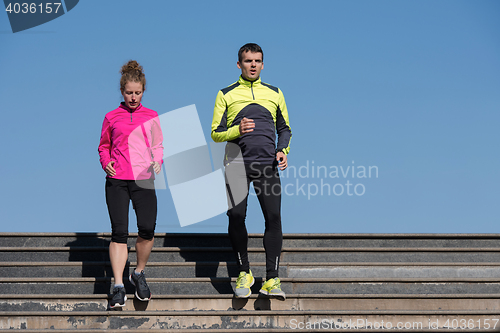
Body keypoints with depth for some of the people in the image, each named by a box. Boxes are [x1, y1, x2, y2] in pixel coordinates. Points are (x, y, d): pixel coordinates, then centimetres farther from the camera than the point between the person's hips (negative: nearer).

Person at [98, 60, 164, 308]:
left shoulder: (151, 117, 12)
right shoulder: (112, 118, 10)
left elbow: (158, 146, 18)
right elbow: (103, 146, 18)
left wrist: (158, 162, -2)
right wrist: (106, 162, -1)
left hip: (143, 179, 1)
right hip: (117, 179, -1)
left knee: (147, 229, -11)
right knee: (119, 231, -9)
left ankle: (139, 274, 16)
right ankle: (118, 288, -9)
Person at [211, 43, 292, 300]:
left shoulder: (274, 93, 17)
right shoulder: (226, 94, 11)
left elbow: (285, 128, 24)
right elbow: (216, 133, 9)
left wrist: (283, 150, 4)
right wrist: (237, 130, -11)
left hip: (267, 162, 1)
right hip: (238, 160, -1)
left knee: (273, 217, -10)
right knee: (236, 215, -11)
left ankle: (271, 280, -8)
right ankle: (244, 273, 6)